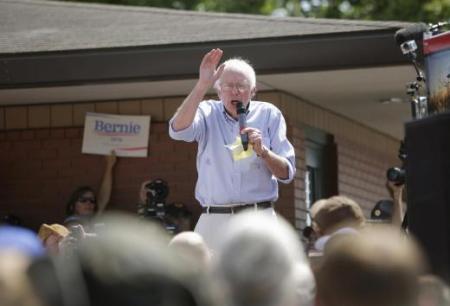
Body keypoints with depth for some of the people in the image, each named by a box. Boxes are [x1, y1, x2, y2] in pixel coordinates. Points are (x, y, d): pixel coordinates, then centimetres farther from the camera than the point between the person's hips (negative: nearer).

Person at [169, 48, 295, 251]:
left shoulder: (269, 115, 10)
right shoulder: (208, 113, 11)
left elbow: (287, 173, 8)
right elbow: (178, 130, -13)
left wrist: (263, 151, -11)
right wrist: (202, 86, -17)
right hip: (214, 221, 0)